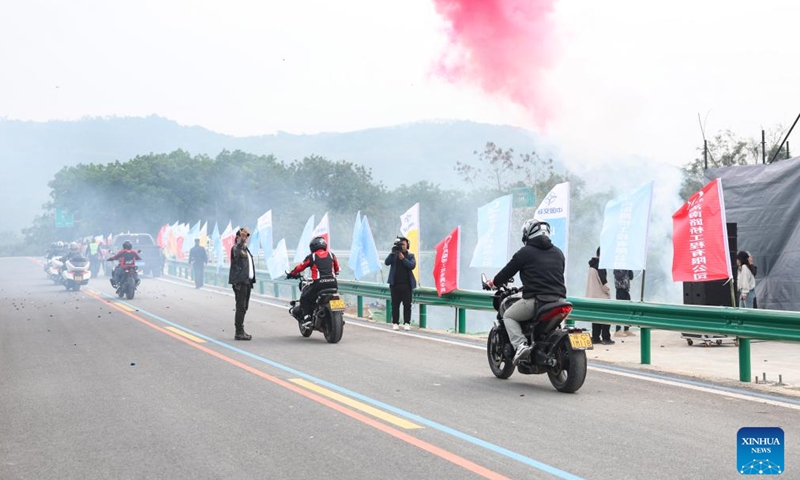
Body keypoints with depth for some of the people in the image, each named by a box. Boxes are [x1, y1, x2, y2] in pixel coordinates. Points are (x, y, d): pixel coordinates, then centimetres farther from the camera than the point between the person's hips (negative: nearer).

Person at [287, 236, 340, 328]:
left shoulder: (311, 257, 6)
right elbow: (337, 269, 26)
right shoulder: (331, 255, 15)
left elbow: (300, 267, 16)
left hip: (319, 283, -3)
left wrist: (291, 274, 33)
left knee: (305, 297, 16)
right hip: (333, 283, 4)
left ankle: (307, 319, 3)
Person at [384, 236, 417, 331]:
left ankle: (406, 323, 7)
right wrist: (393, 253, -19)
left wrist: (403, 259, -19)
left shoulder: (410, 256, 7)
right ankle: (395, 323, 10)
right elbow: (387, 262, -8)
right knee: (395, 304, 3)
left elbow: (412, 265, -10)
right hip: (395, 284, 0)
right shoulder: (394, 255, 7)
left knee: (407, 304, 1)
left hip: (406, 284, 0)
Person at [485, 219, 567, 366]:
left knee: (508, 316, 13)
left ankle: (520, 345, -9)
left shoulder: (525, 252, 1)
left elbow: (508, 270, 6)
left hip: (536, 300, -6)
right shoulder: (558, 253, 18)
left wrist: (493, 282, 26)